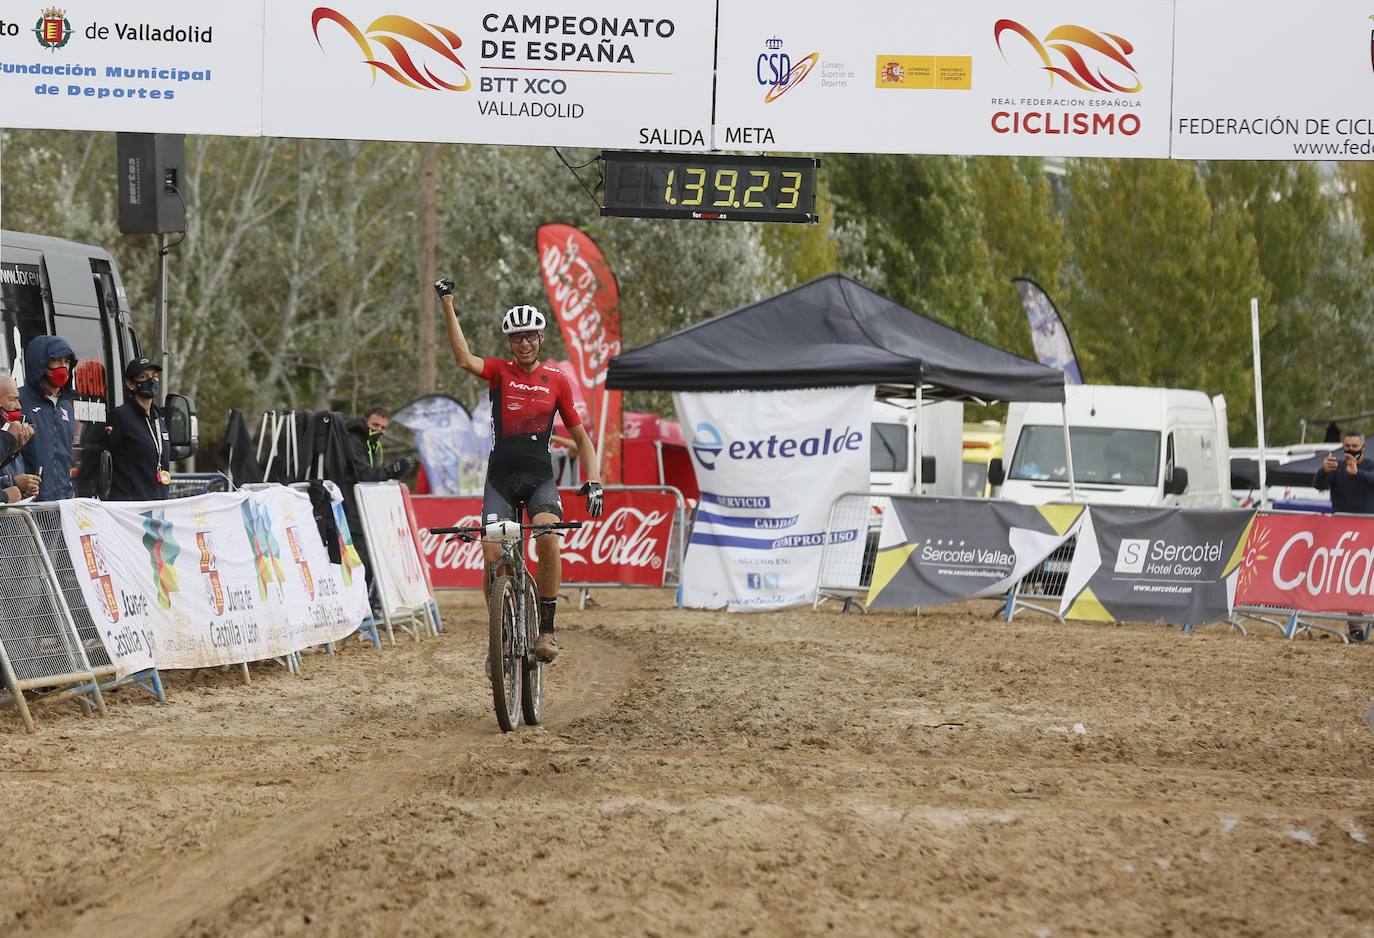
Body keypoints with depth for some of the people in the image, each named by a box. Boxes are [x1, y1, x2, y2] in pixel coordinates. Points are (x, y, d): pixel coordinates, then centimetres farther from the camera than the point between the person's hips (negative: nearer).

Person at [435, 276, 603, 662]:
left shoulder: (557, 381, 6)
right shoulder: (499, 372, 4)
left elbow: (580, 436, 11)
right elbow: (464, 359, -18)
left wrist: (593, 481, -1)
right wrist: (448, 306, -24)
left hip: (540, 478, -1)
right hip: (501, 478, 1)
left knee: (548, 537, -27)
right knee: (493, 555, -12)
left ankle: (546, 628, -18)